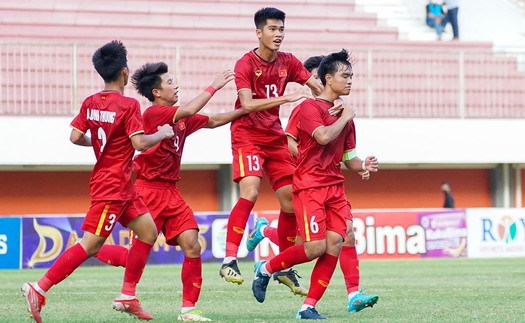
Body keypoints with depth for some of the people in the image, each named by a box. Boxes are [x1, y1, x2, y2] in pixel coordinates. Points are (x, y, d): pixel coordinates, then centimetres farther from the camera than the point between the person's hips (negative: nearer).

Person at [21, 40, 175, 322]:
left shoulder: (90, 103, 4)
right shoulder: (128, 105, -16)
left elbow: (75, 136, 2)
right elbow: (139, 143, -21)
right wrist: (162, 133, -4)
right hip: (112, 186, -9)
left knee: (148, 232, 14)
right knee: (90, 245, -9)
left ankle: (127, 297, 15)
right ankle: (39, 289, -11)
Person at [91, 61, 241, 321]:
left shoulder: (181, 120, 12)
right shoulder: (154, 113, -14)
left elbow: (213, 121, 22)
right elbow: (188, 111, -27)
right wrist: (214, 87, -19)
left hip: (170, 192, 8)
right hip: (148, 190, -8)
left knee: (192, 247, -5)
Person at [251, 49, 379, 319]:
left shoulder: (345, 115, 16)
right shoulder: (310, 107, -7)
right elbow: (323, 136, -24)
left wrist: (363, 165, -1)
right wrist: (345, 117, -10)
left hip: (335, 187, 7)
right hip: (309, 186, -7)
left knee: (334, 245, -7)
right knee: (316, 247, -15)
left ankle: (308, 307, -1)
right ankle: (266, 269, 10)